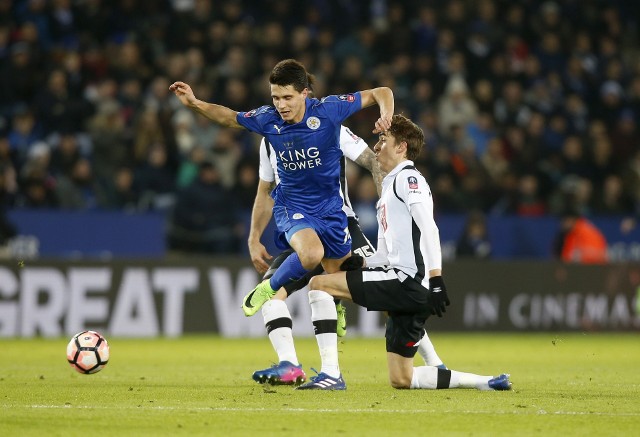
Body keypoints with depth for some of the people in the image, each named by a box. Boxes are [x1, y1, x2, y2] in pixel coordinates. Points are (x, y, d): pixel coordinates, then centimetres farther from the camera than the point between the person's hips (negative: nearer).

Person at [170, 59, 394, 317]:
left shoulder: (328, 110, -20)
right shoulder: (267, 119, -15)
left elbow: (381, 93, -11)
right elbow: (229, 118, 4)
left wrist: (386, 117, -31)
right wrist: (194, 103, -10)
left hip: (330, 206, 2)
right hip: (292, 206, -2)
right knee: (311, 253, -33)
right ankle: (269, 289, -6)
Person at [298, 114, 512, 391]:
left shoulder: (407, 177, -2)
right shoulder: (390, 186, 28)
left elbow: (429, 229, -16)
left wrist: (435, 280, -26)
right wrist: (361, 264, 8)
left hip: (408, 283, -10)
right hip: (404, 290, 10)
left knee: (319, 284, -10)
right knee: (401, 380, 11)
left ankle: (331, 374, -16)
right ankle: (486, 383, 14)